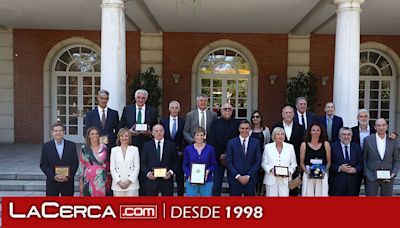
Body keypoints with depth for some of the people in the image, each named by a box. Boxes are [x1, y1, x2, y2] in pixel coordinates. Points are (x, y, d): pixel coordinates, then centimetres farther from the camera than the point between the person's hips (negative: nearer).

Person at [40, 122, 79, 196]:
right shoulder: (46, 146, 1)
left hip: (68, 182, 1)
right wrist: (54, 176, -13)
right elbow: (43, 165, 0)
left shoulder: (72, 145, 2)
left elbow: (75, 163, 1)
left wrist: (68, 177, -10)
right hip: (52, 183, 0)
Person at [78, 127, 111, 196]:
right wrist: (81, 182, -1)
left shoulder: (104, 147, 4)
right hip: (88, 179, -1)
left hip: (101, 180, 1)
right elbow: (81, 166, 1)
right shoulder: (84, 148, 0)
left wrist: (108, 180, 11)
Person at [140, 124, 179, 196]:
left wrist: (171, 172, -11)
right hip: (151, 179, 0)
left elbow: (175, 162, 6)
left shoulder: (171, 145, 6)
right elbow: (143, 163, 5)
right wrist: (147, 173, -11)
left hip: (167, 179, 0)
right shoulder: (146, 145, 6)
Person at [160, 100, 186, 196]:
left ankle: (180, 194, 18)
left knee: (180, 176, 7)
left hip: (179, 153, -1)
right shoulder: (163, 121, 5)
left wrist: (182, 151, -7)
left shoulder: (183, 121, 1)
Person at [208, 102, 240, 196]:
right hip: (218, 158, 0)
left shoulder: (236, 123, 2)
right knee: (216, 184, 4)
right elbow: (211, 141, -2)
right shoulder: (215, 123, 3)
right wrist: (220, 155, -8)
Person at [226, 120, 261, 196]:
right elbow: (229, 162, -2)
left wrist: (248, 176, -7)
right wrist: (238, 176, -10)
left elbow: (258, 162, 2)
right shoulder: (231, 142, 2)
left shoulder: (255, 142, 4)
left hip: (250, 179, 1)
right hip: (235, 179, -1)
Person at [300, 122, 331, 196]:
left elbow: (328, 162, 8)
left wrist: (324, 170, -9)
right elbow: (301, 162, 5)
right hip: (308, 175, 0)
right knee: (308, 194, 0)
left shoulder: (326, 144, 5)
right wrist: (306, 171, -10)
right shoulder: (304, 144, 3)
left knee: (322, 194, 0)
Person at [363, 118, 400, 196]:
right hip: (371, 177, -2)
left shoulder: (392, 141, 2)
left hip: (388, 178, 2)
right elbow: (364, 159, 2)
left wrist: (393, 174, -6)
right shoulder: (368, 139, -3)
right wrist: (367, 174, -6)